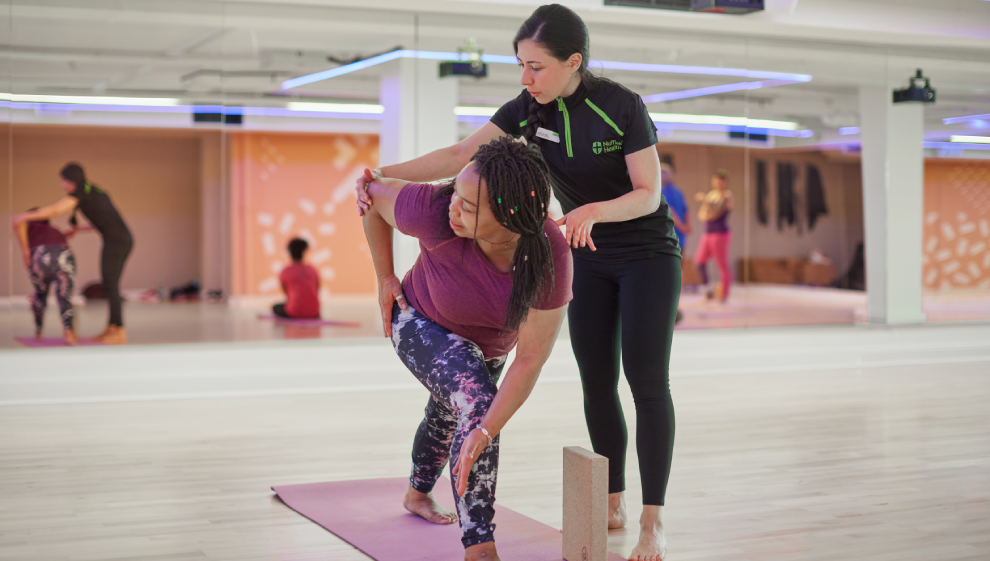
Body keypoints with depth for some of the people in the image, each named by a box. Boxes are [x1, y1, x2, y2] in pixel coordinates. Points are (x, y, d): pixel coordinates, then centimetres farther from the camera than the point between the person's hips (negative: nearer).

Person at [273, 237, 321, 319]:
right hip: (313, 313, 3)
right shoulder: (312, 270, 8)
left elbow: (286, 293, 8)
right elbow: (317, 292, 10)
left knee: (275, 308, 27)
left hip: (294, 313, -3)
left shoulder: (285, 272, -1)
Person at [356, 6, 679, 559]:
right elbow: (459, 155, -16)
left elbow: (649, 194, -20)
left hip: (649, 254, -5)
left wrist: (593, 211, -39)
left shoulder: (622, 106, -22)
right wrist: (384, 174, -29)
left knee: (646, 379, -11)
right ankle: (614, 505, 16)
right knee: (597, 383, 5)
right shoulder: (528, 110, -9)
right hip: (591, 260, 5)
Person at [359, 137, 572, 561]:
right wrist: (385, 278, -12)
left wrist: (485, 434, -41)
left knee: (448, 414, 29)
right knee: (477, 403, -30)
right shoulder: (434, 211, -42)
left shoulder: (551, 259, -39)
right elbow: (374, 194, -20)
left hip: (488, 342, 3)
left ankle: (418, 494, 61)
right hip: (420, 323, -3)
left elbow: (531, 359, -34)